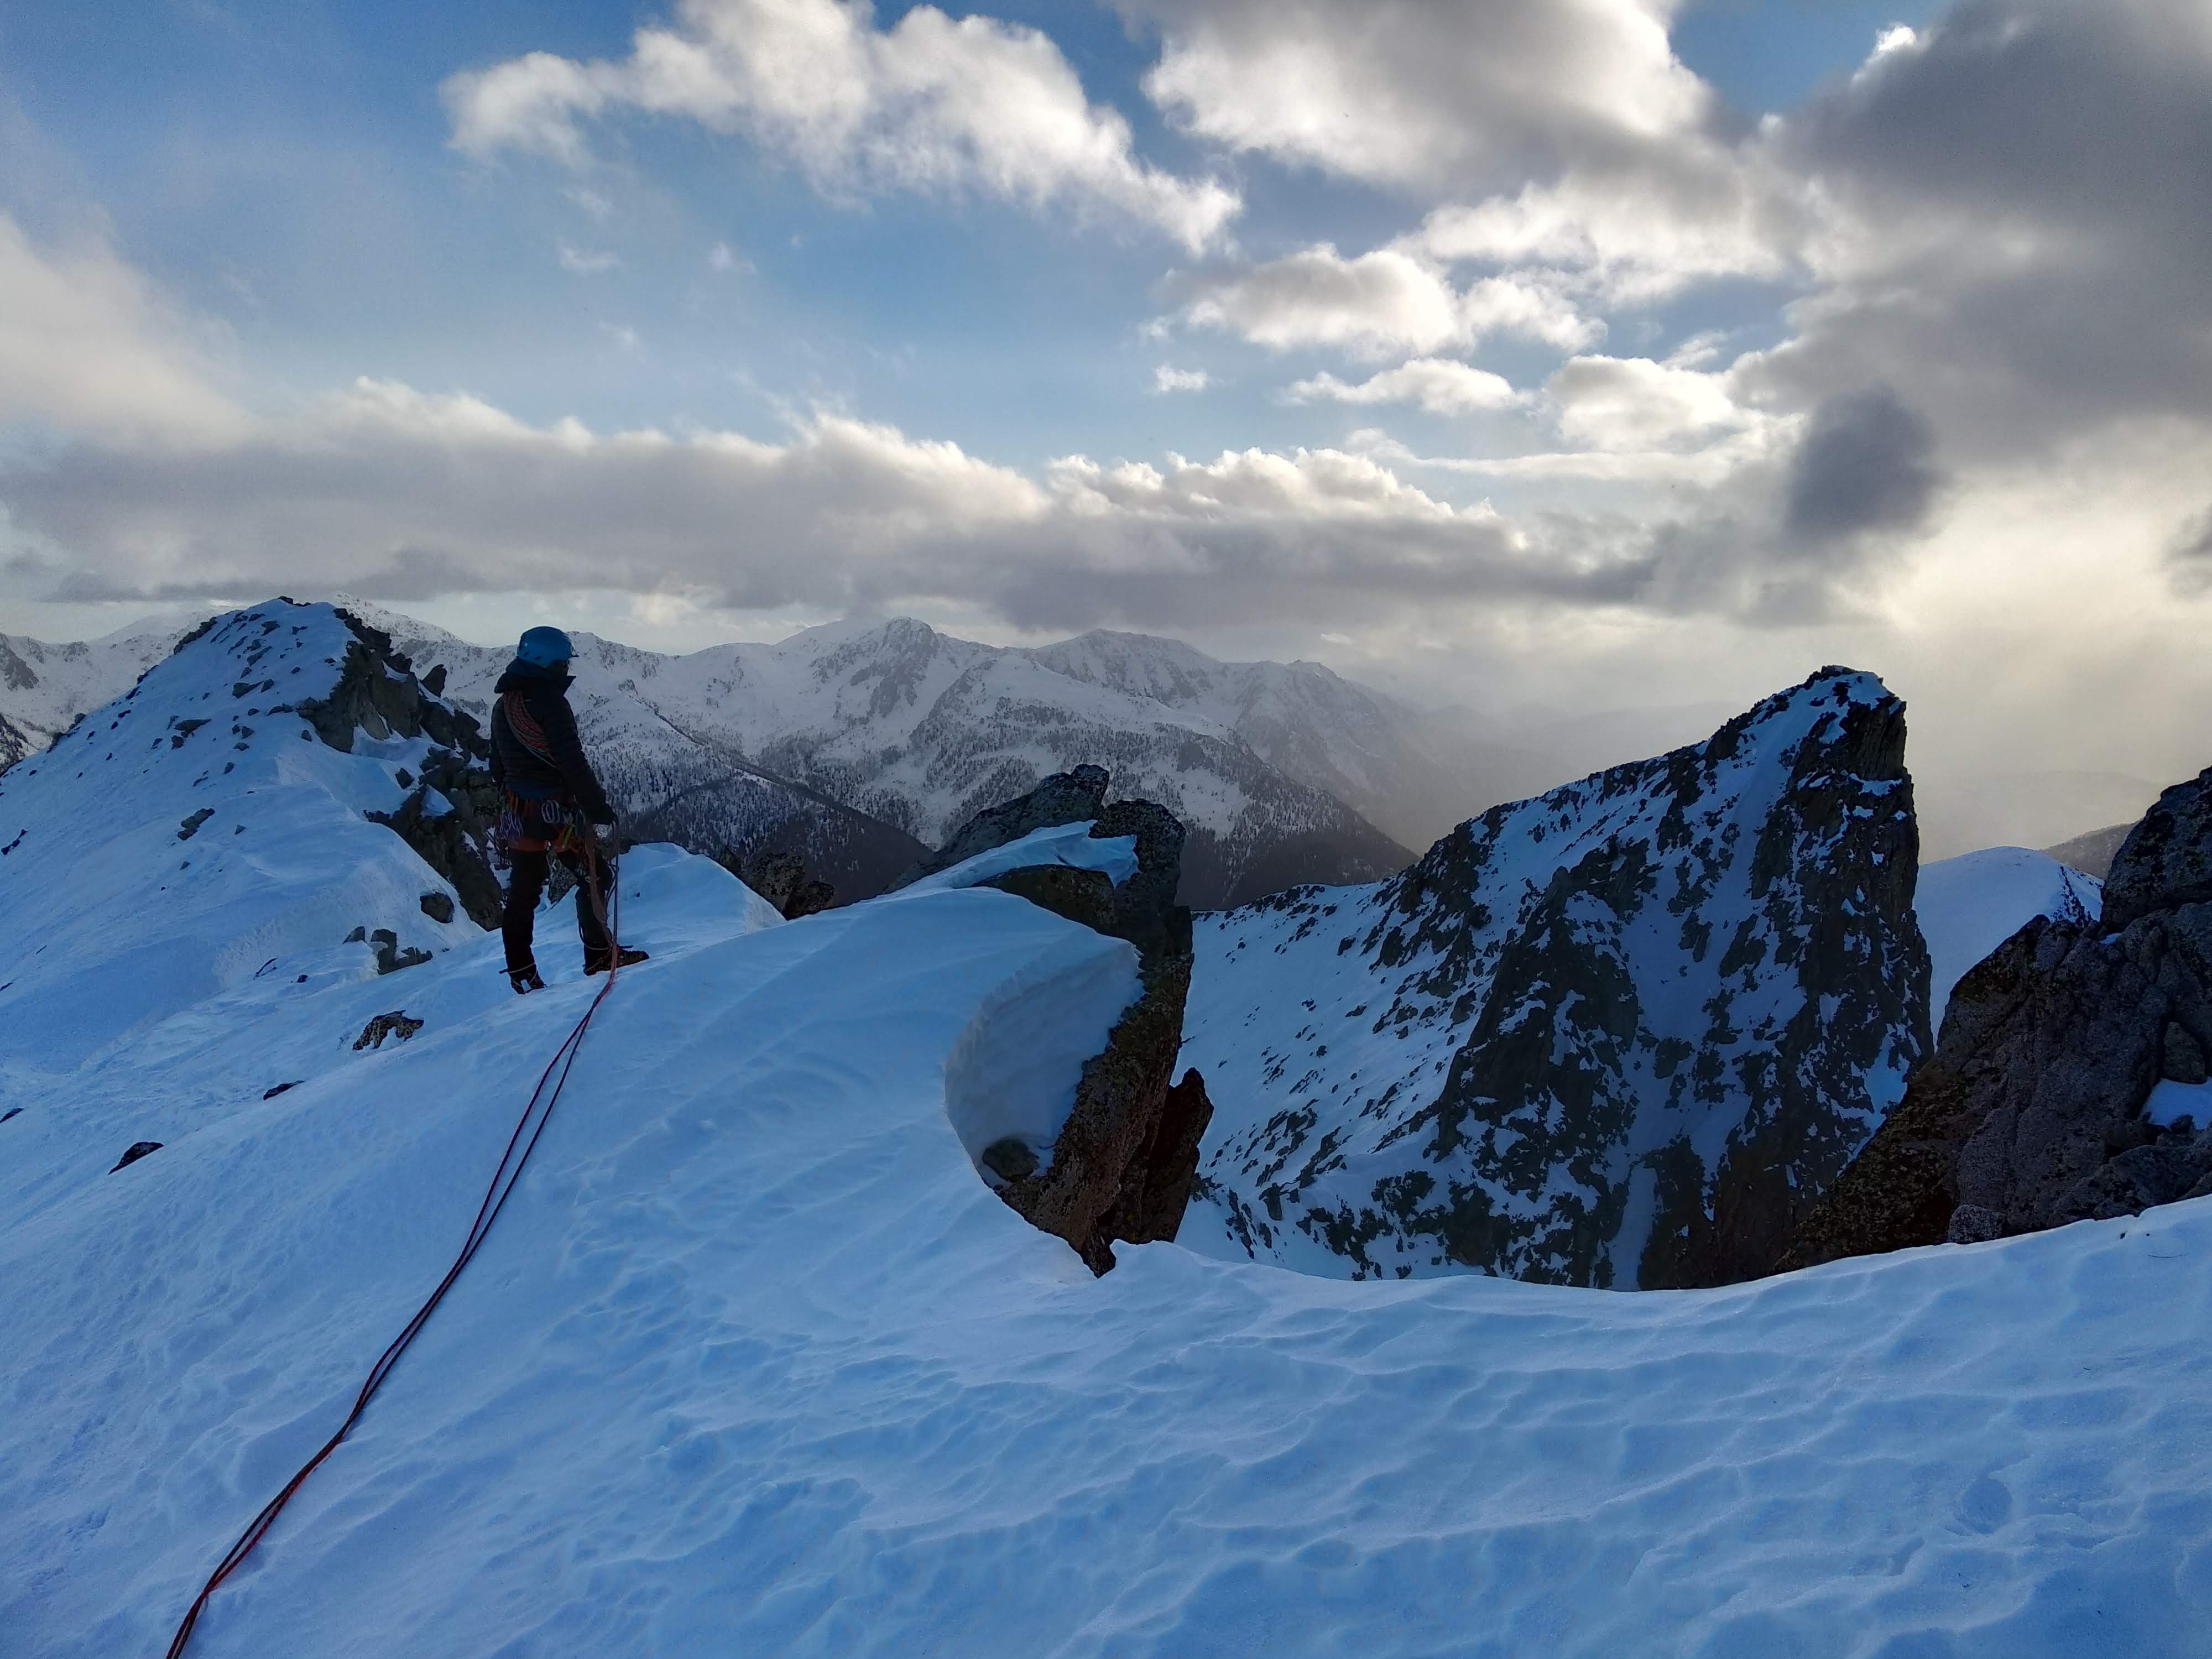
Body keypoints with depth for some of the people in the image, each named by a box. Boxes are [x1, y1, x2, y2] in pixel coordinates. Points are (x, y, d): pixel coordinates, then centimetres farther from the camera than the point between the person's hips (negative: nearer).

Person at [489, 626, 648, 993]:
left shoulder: (502, 706, 11)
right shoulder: (549, 703, -16)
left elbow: (498, 767, 17)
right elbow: (573, 763, -20)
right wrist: (600, 810, -17)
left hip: (518, 812, 8)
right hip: (556, 809, -8)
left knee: (523, 891, 11)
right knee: (596, 875, 4)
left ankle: (521, 972, 14)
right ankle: (599, 955, 6)